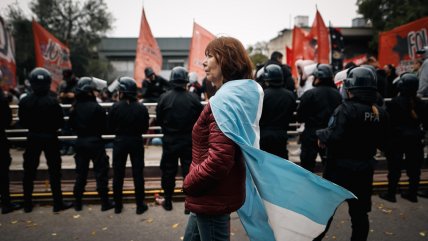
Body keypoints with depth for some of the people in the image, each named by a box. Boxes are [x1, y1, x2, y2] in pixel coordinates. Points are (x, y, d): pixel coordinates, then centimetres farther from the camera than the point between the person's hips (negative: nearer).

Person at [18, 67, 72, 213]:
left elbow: (23, 122, 1)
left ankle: (27, 203, 23)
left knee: (29, 170, 14)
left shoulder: (24, 102, -6)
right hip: (50, 138, -3)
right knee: (54, 171, 5)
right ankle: (58, 203, 10)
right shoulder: (52, 102, -18)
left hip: (33, 138, 3)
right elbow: (60, 123, -13)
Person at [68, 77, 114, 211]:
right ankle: (105, 202, 8)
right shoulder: (96, 108, -16)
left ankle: (77, 202, 22)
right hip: (95, 141, -5)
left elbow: (72, 126, 7)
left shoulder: (74, 107, -1)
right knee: (101, 172, 3)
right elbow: (104, 127, -12)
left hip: (80, 141, 5)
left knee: (80, 172, 15)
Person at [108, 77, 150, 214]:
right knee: (138, 173, 9)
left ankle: (118, 205, 22)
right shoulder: (141, 108, -11)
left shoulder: (116, 107, -13)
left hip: (120, 141, 0)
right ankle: (140, 205, 14)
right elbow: (145, 128, -4)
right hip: (136, 141, 0)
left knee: (118, 173, 13)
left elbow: (111, 127, -5)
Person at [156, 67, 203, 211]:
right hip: (189, 140, 0)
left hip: (169, 140, 1)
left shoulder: (164, 97, -10)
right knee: (189, 171, 9)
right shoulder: (193, 98, -11)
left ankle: (168, 201, 26)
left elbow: (159, 119, -4)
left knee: (168, 171, 14)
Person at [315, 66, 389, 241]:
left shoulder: (347, 109, -21)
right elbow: (380, 142, 9)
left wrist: (321, 134, -11)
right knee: (360, 212, 17)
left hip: (341, 168, -5)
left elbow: (334, 137, -29)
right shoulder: (381, 113, -1)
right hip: (365, 169, 5)